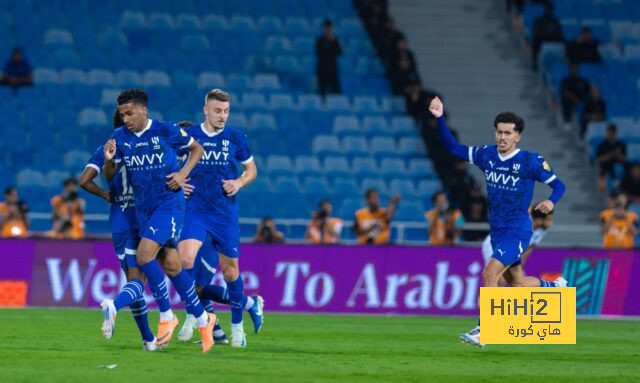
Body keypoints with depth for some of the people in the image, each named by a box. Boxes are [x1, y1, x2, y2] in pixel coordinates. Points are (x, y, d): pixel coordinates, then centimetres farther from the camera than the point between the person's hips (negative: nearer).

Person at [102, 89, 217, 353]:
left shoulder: (166, 131, -9)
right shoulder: (120, 137, 2)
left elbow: (197, 149, 5)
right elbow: (110, 176, 4)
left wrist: (183, 173, -10)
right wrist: (109, 160, -17)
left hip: (169, 204, -5)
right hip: (143, 208, 5)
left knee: (144, 255, -21)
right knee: (172, 266, 8)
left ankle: (166, 316, -6)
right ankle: (202, 319, 21)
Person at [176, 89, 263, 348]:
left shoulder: (235, 138, 2)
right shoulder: (188, 135, 1)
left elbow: (251, 169, 14)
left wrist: (239, 183, -6)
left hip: (225, 213, 0)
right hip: (195, 210, 0)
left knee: (230, 271, 6)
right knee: (185, 260, -22)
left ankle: (237, 325, 28)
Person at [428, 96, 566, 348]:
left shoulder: (531, 162, -11)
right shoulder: (486, 155, 2)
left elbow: (558, 185, -5)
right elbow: (452, 148, 8)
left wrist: (551, 201, -28)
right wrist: (440, 119, -5)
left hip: (517, 231, -6)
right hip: (497, 231, 6)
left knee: (489, 274, -20)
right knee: (516, 285, 15)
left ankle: (481, 332, -16)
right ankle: (555, 288, 45)